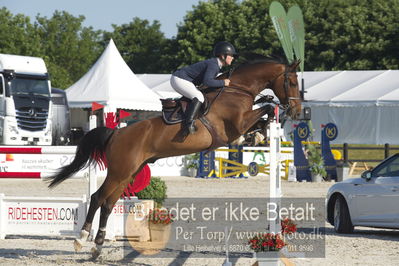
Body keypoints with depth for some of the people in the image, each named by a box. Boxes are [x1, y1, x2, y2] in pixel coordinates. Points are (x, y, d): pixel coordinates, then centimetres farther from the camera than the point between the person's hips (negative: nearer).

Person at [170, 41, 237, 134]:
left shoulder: (216, 64, 11)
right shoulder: (213, 65, -21)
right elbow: (207, 81, -34)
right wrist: (223, 82, -24)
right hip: (179, 80, -11)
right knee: (199, 97, -26)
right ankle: (189, 122, -33)